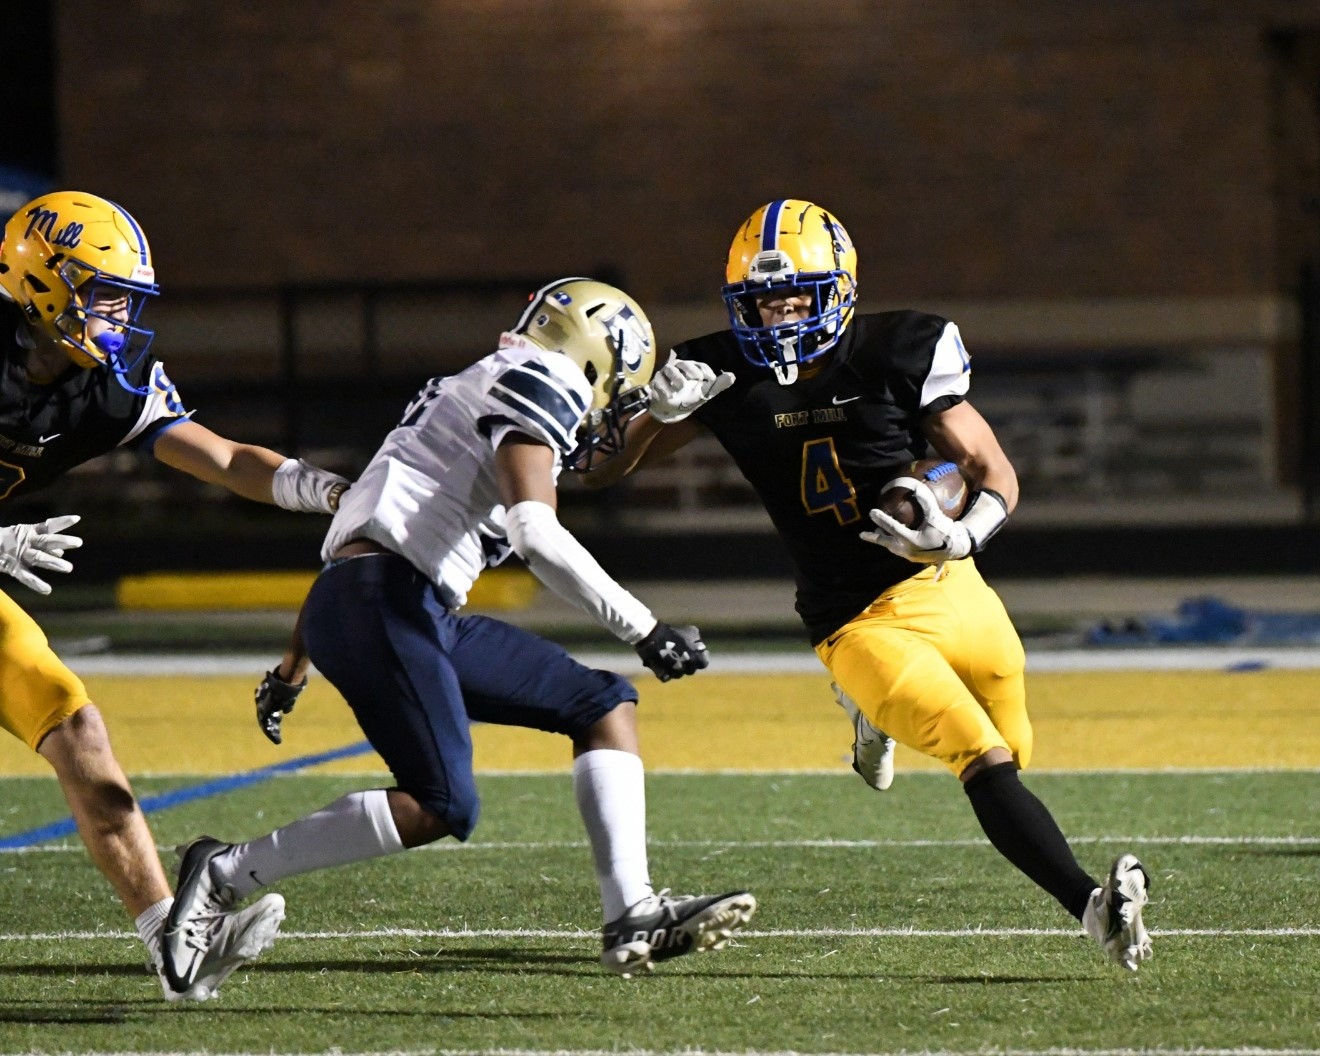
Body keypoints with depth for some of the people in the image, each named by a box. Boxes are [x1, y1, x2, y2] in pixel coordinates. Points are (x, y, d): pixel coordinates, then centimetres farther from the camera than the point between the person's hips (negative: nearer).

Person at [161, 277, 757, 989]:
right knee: (441, 806, -18)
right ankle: (226, 876, -9)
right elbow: (536, 536, -18)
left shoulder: (476, 391, 28)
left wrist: (292, 670, 38)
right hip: (381, 601, -10)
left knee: (607, 706, 9)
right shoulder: (543, 382, -1)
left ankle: (633, 917, -1)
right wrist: (644, 630, -13)